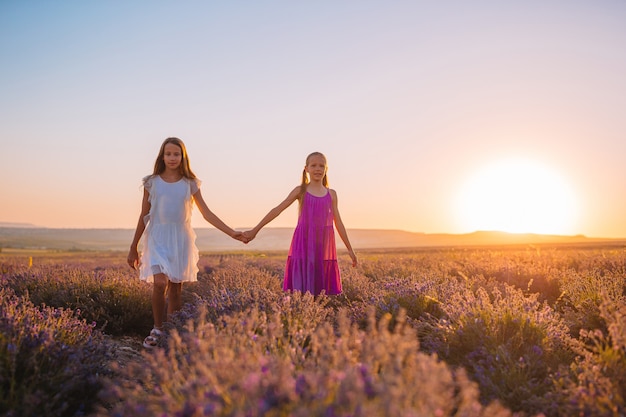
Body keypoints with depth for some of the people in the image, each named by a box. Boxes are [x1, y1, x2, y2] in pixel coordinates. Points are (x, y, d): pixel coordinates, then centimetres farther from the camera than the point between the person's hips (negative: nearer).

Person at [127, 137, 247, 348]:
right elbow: (144, 216, 8)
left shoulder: (190, 184, 4)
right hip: (158, 237, -1)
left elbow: (207, 213, 5)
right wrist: (133, 248, 10)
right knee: (160, 282, -19)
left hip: (181, 239, 1)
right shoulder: (152, 182, 3)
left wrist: (232, 233, -2)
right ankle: (157, 329, -2)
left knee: (176, 288, 3)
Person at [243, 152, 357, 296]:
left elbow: (338, 223, 14)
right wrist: (255, 230, -4)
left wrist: (349, 249, 13)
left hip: (323, 246, 2)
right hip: (303, 244, -2)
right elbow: (277, 210, 0)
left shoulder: (331, 194, 11)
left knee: (323, 290, 3)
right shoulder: (300, 191, 4)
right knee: (301, 289, -4)